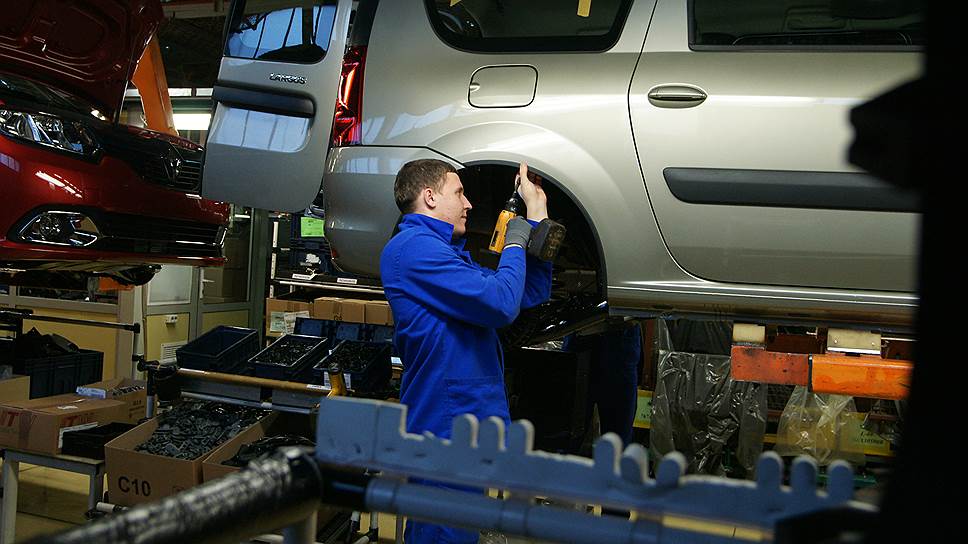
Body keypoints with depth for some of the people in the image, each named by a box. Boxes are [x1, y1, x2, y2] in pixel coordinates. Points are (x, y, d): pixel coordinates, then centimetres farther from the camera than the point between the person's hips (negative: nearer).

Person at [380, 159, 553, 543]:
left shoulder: (446, 253, 20)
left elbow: (531, 292, 20)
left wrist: (537, 212, 17)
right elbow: (501, 304, -22)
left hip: (471, 423, 11)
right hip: (447, 429, -11)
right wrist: (515, 240, -6)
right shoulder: (413, 246, -14)